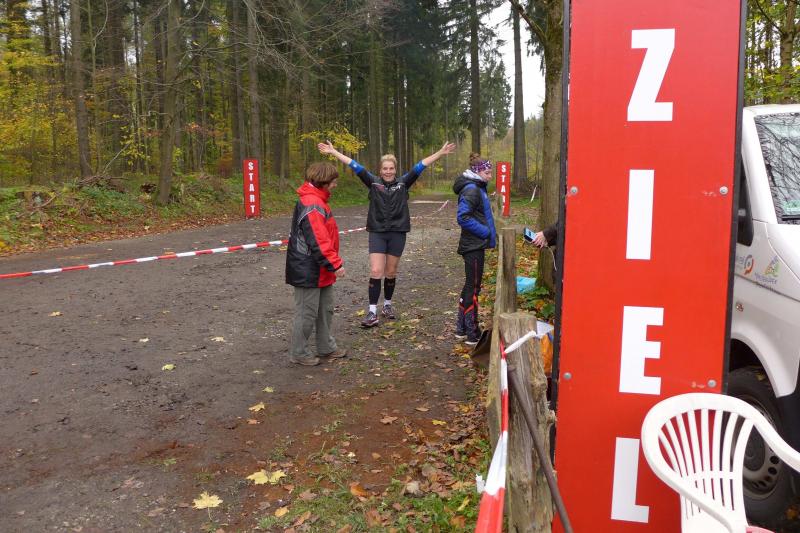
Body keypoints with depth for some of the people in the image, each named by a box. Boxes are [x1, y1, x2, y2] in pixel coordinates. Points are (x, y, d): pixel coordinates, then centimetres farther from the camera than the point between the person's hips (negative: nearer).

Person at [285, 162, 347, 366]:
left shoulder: (316, 200, 12)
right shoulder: (312, 205, -22)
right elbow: (318, 241, -27)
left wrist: (333, 261, 21)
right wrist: (335, 264, -22)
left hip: (320, 270, 11)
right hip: (308, 271, -11)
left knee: (325, 309, 20)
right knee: (307, 313, 2)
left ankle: (326, 347, 33)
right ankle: (298, 353, 16)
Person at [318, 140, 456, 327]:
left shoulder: (403, 182, 3)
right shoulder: (373, 181, 2)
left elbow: (421, 165, 0)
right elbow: (354, 165, -1)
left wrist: (441, 152, -3)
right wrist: (333, 151, -2)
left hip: (397, 233, 1)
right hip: (377, 232, -1)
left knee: (391, 272, 12)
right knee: (376, 271, -8)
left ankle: (388, 305, 31)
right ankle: (372, 312, -3)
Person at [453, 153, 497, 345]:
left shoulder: (477, 188, 13)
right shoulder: (471, 190, -17)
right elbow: (463, 217, -26)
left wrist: (489, 232, 10)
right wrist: (485, 231, -19)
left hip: (475, 244, 10)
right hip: (474, 246, -10)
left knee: (470, 286, 16)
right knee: (473, 288, -2)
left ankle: (462, 329, 26)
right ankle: (472, 334, 7)